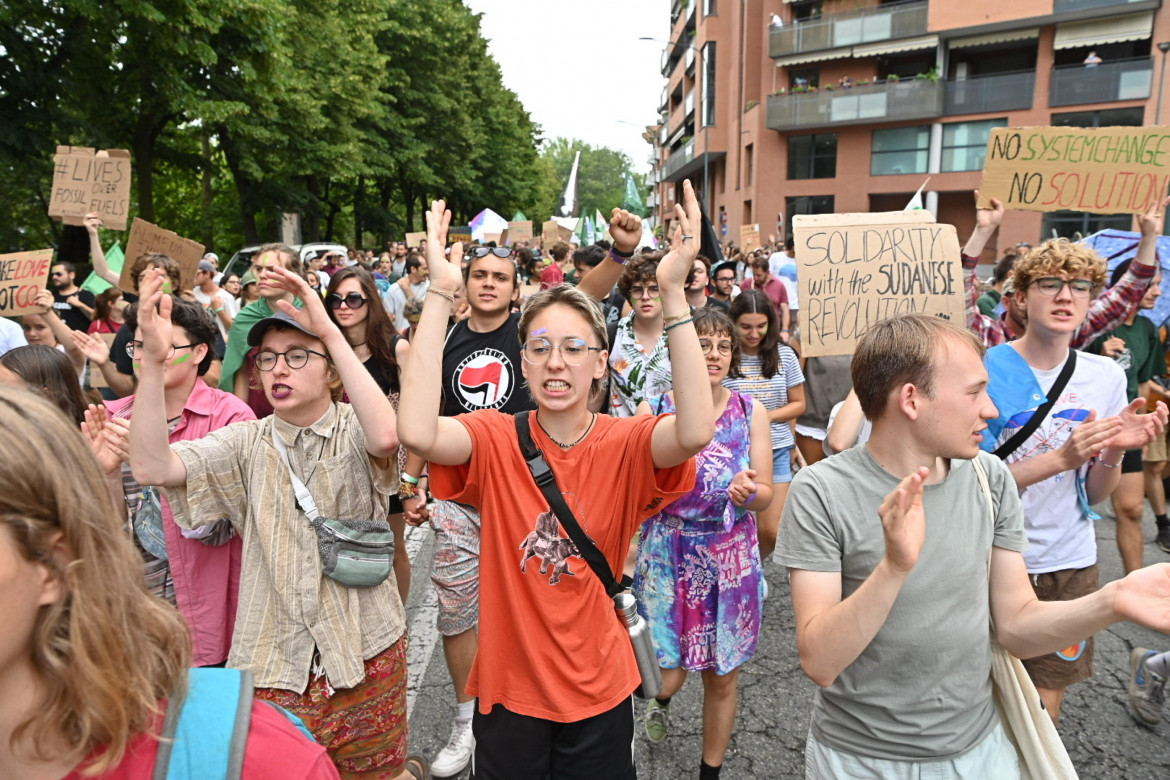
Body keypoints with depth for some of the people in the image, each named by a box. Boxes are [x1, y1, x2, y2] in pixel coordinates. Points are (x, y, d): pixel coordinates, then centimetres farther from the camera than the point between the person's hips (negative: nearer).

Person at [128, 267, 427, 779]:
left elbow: (386, 436, -31)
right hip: (273, 665, 2)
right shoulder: (245, 444, 0)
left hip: (367, 656, -1)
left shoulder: (353, 431, -6)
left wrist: (330, 332, -30)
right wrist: (152, 360, -25)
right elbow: (152, 467, -15)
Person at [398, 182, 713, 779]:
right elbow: (417, 432, -32)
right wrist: (440, 293, -32)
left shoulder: (625, 445, -13)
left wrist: (673, 293, -37)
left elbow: (696, 431, -34)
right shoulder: (496, 439, -12)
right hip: (509, 689, 0)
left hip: (599, 691, 0)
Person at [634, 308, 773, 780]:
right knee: (667, 673, 2)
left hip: (731, 556, 2)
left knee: (722, 678, 12)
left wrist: (747, 492, -24)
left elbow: (766, 496, -4)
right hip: (668, 554, -1)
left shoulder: (751, 412, -2)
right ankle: (661, 699, 42)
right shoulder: (653, 411, -6)